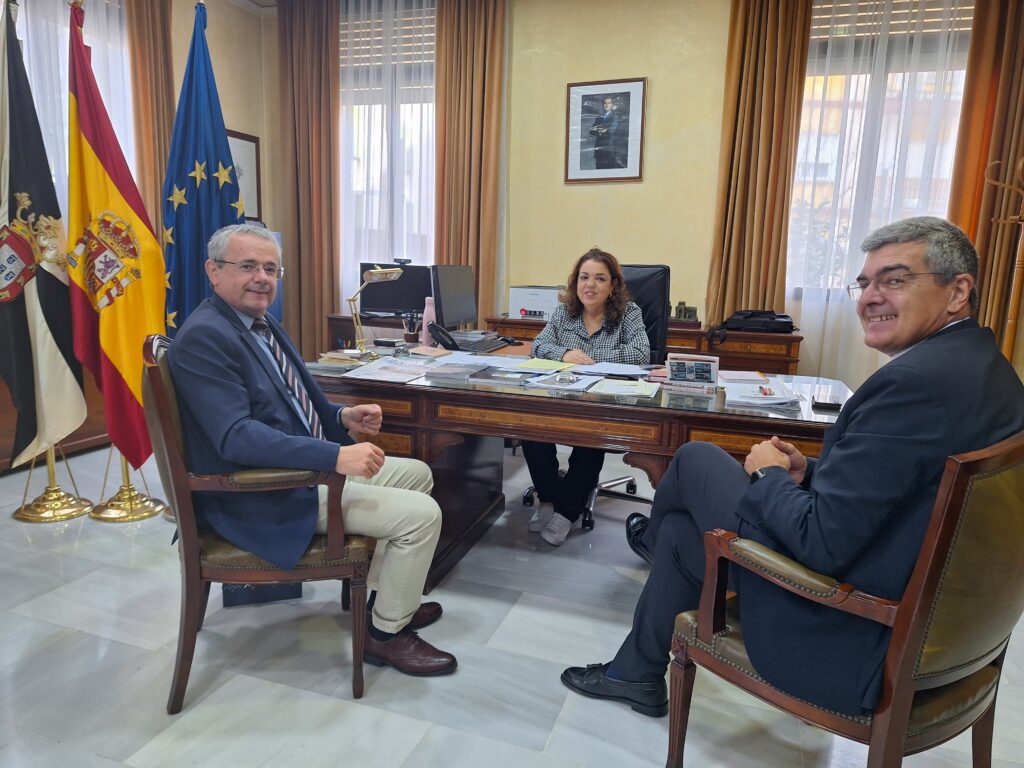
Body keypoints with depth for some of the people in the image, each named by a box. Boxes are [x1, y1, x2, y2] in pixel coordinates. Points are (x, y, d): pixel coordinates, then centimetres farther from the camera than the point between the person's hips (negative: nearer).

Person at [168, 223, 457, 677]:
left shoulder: (261, 324, 10)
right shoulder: (203, 336, -20)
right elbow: (235, 436, -30)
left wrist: (343, 418, 0)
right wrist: (336, 456, -37)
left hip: (301, 467, 10)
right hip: (260, 497, -10)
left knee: (417, 474, 16)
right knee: (422, 514, -14)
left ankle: (383, 595, 25)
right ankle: (386, 632, 8)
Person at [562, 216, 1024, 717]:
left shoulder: (916, 380, -30)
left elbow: (821, 542, -30)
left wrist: (770, 474, -10)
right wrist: (810, 474, 2)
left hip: (853, 636, -9)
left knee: (696, 458, 5)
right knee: (680, 530, 18)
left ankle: (653, 537, 40)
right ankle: (637, 672, 40)